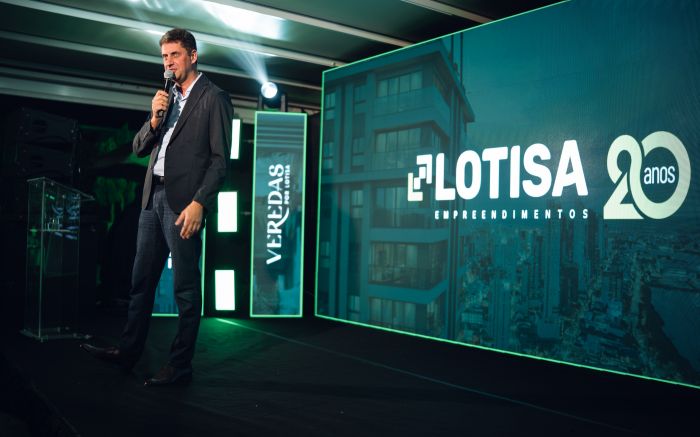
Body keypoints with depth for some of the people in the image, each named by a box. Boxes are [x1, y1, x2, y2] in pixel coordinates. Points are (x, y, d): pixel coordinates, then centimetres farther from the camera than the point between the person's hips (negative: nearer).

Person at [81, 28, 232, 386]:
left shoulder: (213, 98, -3)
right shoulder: (166, 97, 19)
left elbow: (220, 159, -10)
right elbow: (139, 148, 17)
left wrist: (199, 203, -19)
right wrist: (154, 119, -1)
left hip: (183, 202, -7)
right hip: (153, 196, 8)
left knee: (185, 287, 0)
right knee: (141, 280, 14)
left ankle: (180, 365, 9)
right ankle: (128, 352, 25)